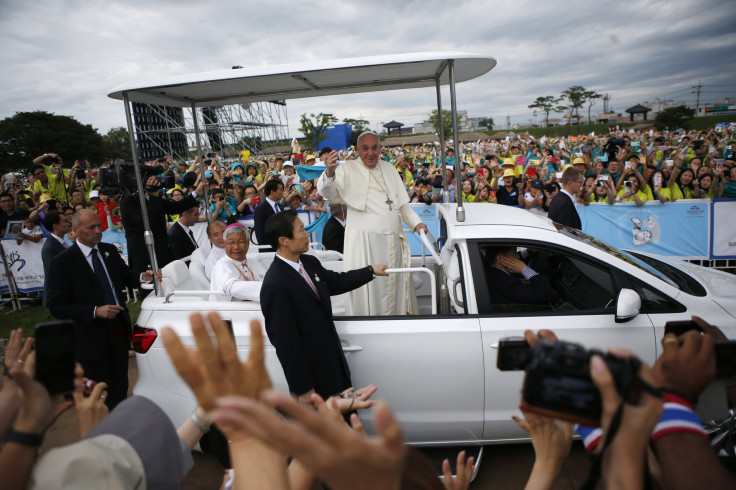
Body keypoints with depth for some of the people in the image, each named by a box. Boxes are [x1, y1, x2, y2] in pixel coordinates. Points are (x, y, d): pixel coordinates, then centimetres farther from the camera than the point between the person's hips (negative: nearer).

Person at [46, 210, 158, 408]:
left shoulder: (110, 250, 7)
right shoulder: (62, 263, -11)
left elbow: (125, 276, 16)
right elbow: (57, 307, -14)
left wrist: (142, 277, -7)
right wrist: (95, 311, -24)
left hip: (119, 330, 5)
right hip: (91, 338, -5)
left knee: (120, 387, 18)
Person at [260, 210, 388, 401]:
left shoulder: (310, 263, 0)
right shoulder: (275, 285, -26)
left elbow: (336, 282, 20)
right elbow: (285, 342, -23)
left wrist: (371, 271, 26)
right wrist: (303, 389, -17)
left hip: (334, 361, 8)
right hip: (312, 375, -8)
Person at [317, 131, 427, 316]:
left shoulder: (389, 168, 15)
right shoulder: (348, 170, -3)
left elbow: (402, 202, 22)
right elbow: (328, 192, -21)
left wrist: (416, 222, 12)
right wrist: (329, 173, -41)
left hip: (392, 240, 6)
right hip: (364, 241, -5)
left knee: (395, 283, 14)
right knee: (370, 288, -2)